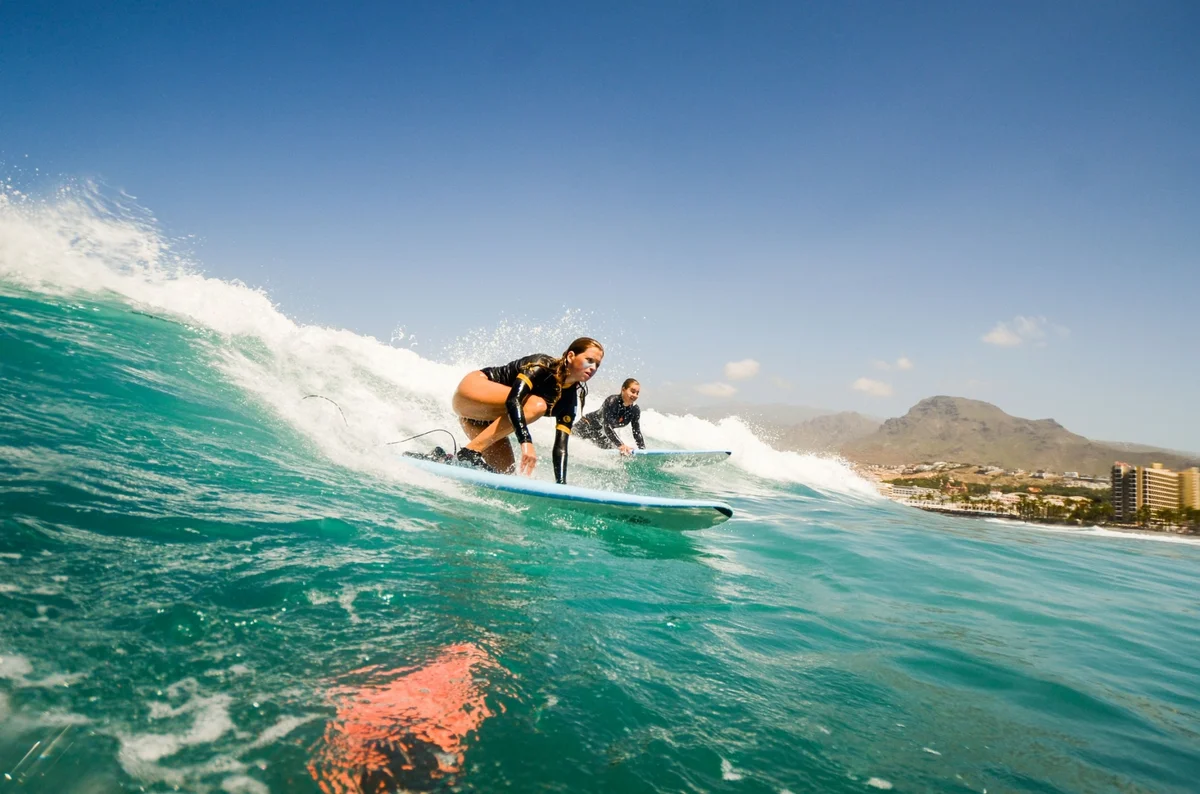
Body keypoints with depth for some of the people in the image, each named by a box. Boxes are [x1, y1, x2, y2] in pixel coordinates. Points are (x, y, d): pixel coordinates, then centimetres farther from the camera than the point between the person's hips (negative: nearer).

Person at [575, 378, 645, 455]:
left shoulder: (635, 410, -16)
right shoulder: (611, 401, -34)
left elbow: (637, 433, -10)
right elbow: (607, 427, -41)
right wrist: (621, 445, -51)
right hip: (588, 425, -6)